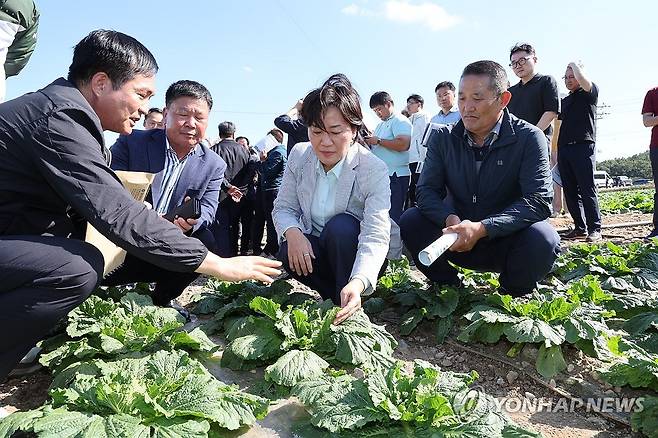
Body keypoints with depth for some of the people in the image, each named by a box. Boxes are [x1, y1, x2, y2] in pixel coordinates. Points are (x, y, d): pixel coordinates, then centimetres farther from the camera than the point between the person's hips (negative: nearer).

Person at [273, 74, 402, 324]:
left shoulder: (374, 169, -23)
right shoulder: (299, 156, -9)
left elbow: (376, 236, -32)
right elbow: (283, 208, -3)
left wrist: (357, 283, -51)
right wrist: (293, 232, -27)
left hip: (359, 259, -2)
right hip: (314, 250, 3)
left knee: (341, 225, -33)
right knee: (288, 254, -28)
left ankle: (349, 312, -16)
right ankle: (334, 299, -4)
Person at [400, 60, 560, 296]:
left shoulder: (529, 138, -10)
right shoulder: (442, 137, -2)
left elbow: (539, 201, -19)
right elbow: (426, 190, -6)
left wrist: (482, 228, -32)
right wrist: (449, 219, -28)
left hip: (505, 239, -2)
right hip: (457, 240, 2)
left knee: (542, 239, -32)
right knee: (410, 221, -20)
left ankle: (513, 295, 1)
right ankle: (448, 288, 3)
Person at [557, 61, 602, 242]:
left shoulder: (590, 93, 5)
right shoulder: (564, 100, 24)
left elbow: (582, 80, -15)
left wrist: (574, 65, 2)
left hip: (583, 147, -6)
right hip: (564, 149, 6)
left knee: (587, 190, -10)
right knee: (570, 191, 4)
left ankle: (594, 229, -8)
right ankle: (580, 227, 9)